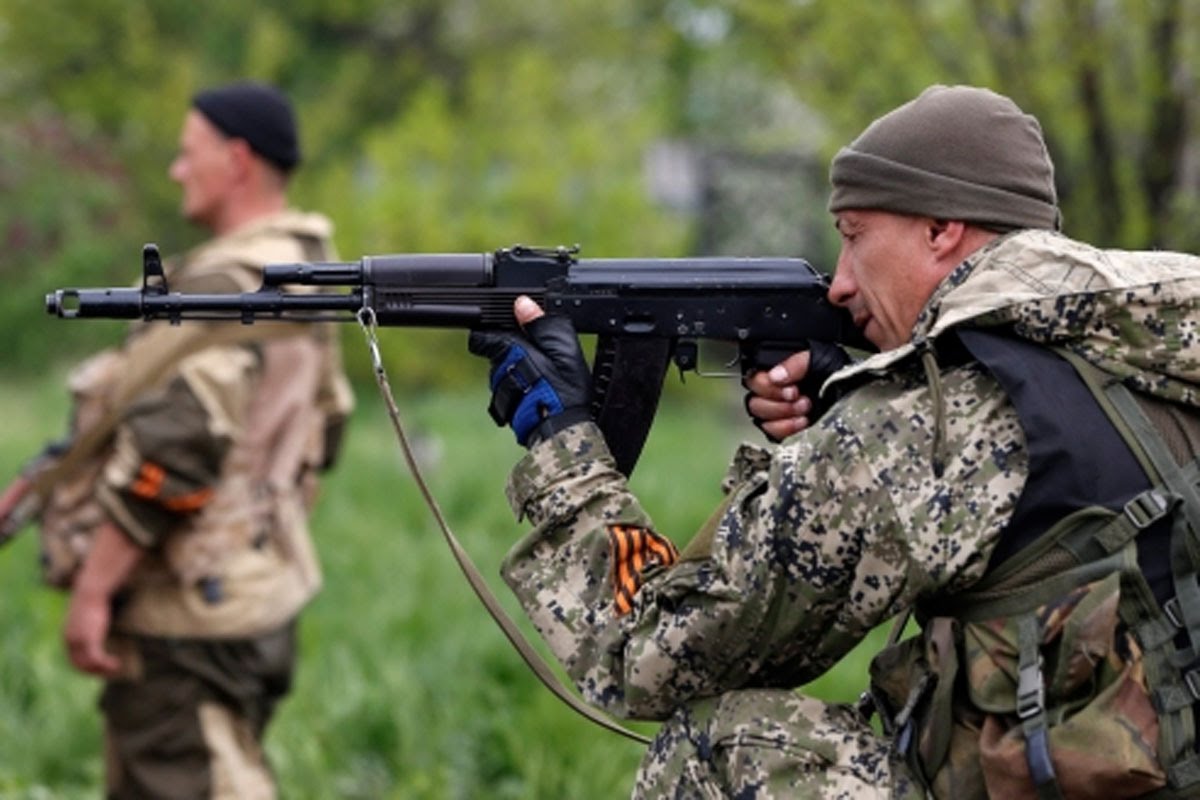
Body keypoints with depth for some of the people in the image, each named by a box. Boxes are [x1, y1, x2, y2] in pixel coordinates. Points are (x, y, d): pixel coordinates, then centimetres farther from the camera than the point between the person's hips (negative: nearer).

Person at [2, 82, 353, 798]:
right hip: (258, 593, 10)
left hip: (189, 612, -10)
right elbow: (322, 428, 22)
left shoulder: (225, 287, -19)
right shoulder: (302, 278, 13)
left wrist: (93, 587, -22)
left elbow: (169, 448, -26)